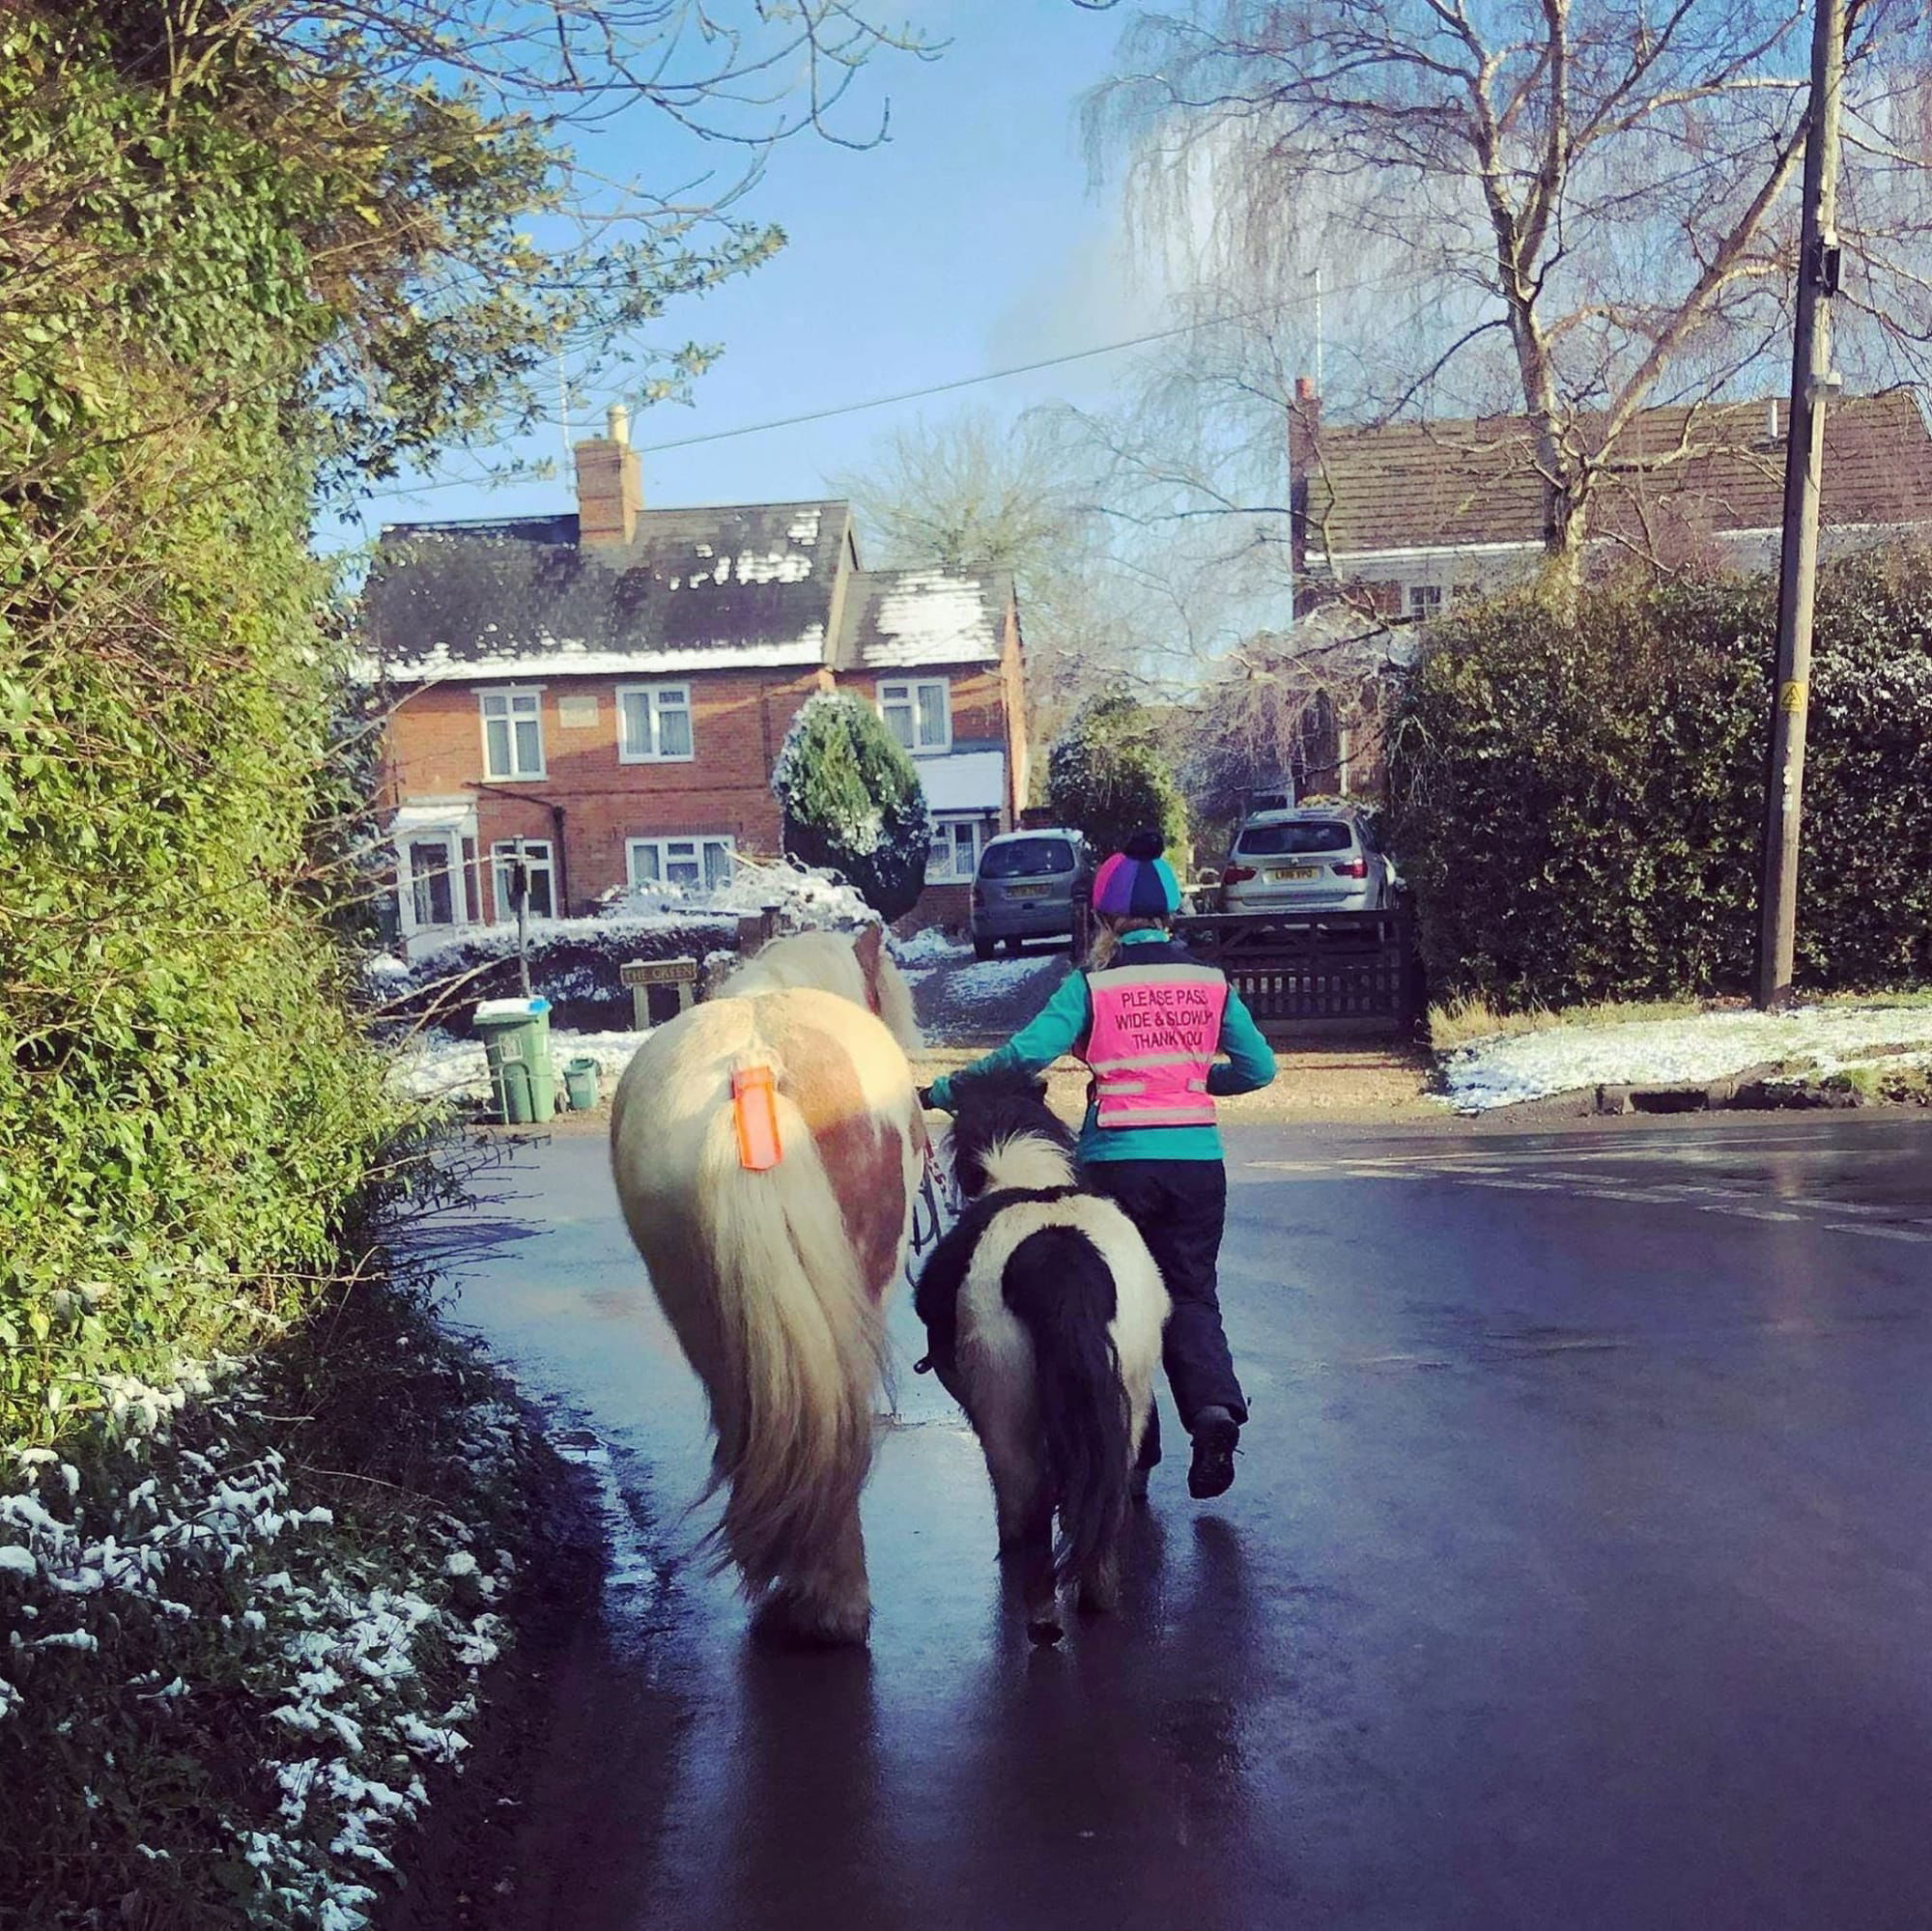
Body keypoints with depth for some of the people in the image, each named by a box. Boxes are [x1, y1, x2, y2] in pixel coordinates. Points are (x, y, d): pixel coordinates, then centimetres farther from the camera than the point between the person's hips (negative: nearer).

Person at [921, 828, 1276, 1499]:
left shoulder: (1092, 986, -6)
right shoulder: (1210, 982, 4)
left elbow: (1025, 1053, -15)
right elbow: (1258, 1066, 7)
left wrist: (942, 1092, -8)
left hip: (1116, 1160, -2)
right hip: (1197, 1159, 2)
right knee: (1190, 1294, 14)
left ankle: (1133, 1457, 14)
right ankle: (1214, 1404, -12)